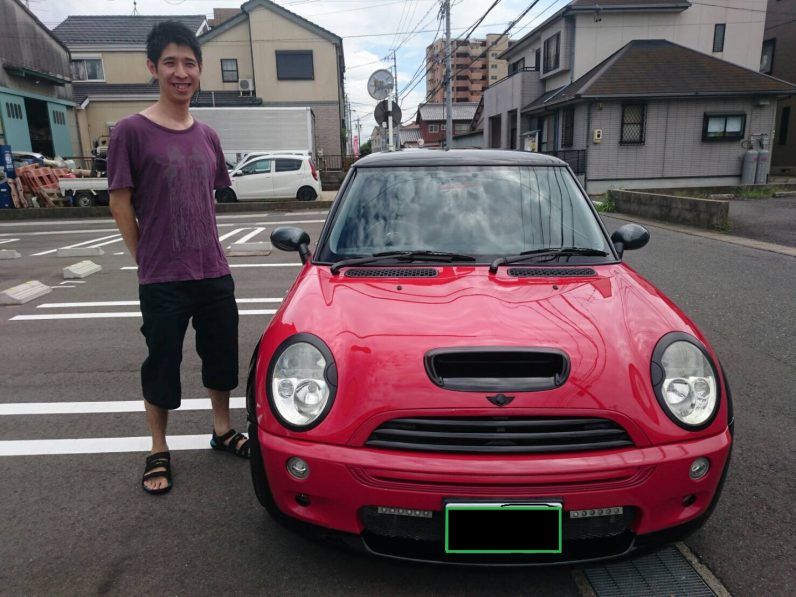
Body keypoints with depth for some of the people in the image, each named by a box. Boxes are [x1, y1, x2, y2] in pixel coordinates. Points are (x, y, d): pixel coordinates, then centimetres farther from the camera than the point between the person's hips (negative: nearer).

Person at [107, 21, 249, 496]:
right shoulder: (132, 131, -8)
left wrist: (207, 253, 10)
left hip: (215, 274, 5)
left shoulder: (208, 136, 7)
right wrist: (151, 260, -1)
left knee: (222, 357, 15)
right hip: (162, 280, -5)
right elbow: (121, 205, -6)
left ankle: (223, 430, 36)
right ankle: (159, 451, 27)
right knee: (162, 365, 8)